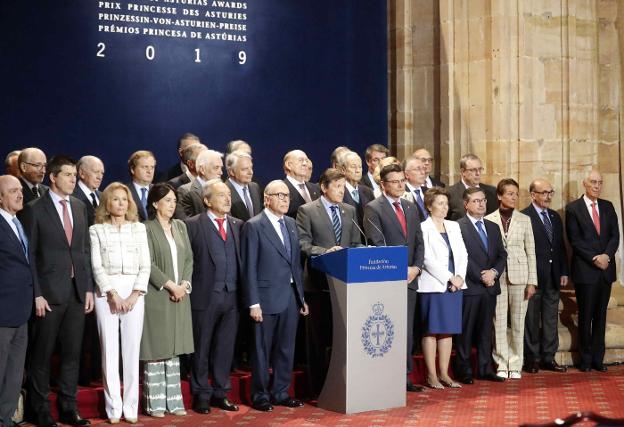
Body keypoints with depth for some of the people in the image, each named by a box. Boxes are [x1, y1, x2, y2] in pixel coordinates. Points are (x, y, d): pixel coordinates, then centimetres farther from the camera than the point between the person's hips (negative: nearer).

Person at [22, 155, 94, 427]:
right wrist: (36, 295, -11)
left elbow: (84, 250, 13)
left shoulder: (79, 207, 11)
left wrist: (88, 288, 7)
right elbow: (29, 255, -6)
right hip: (50, 292, -5)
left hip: (77, 291, 5)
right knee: (42, 355, 4)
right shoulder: (35, 209, -5)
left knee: (72, 353, 9)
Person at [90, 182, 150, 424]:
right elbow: (97, 266, 0)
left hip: (134, 292, 1)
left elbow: (145, 265, 6)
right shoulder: (97, 230, 7)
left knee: (132, 350, 0)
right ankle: (113, 408, 2)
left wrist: (135, 294, -6)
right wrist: (112, 293, -10)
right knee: (109, 349, -2)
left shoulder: (139, 228, 11)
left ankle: (131, 407, 5)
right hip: (106, 292, -1)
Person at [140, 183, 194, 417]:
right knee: (155, 350, -2)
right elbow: (148, 264, -12)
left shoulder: (180, 226, 13)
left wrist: (184, 284, -4)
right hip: (156, 296, -6)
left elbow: (188, 258, 11)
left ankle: (173, 400, 13)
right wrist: (171, 285, -13)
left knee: (173, 350, 9)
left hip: (180, 296, 6)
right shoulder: (146, 228, -6)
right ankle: (154, 403, 4)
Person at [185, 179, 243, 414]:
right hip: (205, 296, -4)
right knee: (202, 348, 5)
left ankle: (221, 393, 21)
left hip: (232, 296, 5)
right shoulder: (193, 225, -4)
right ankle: (201, 395, 15)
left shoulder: (237, 225, 11)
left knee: (225, 348, 10)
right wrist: (188, 288, -9)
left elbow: (241, 260, 10)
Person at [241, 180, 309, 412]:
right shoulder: (253, 226, -8)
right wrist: (253, 303, -13)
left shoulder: (291, 224, 12)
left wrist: (301, 296, 13)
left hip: (291, 296, 6)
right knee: (262, 349, 4)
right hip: (267, 297, -6)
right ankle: (260, 396, 15)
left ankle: (280, 392, 23)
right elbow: (249, 268, -10)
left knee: (286, 349, 12)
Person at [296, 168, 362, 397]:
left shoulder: (349, 211, 14)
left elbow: (356, 243, 16)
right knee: (319, 336, 2)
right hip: (319, 281, -4)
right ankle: (318, 386, 9)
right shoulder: (307, 211, -1)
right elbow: (303, 244, -8)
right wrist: (326, 251, -20)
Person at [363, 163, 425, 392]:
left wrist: (416, 267, 0)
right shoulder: (373, 209, -5)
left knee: (407, 331, 8)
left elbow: (419, 242, 16)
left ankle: (405, 376, 14)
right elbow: (378, 244, -12)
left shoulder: (411, 207, 16)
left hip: (410, 278, 6)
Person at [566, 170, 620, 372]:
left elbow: (615, 235, 6)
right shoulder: (573, 208, -2)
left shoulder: (608, 207, 11)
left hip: (606, 269, 4)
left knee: (600, 316, 7)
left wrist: (607, 255, -11)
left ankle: (598, 358, 12)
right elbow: (574, 240, -7)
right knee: (585, 316, 2)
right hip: (585, 270, -4)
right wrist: (594, 259, -14)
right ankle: (586, 359, 11)